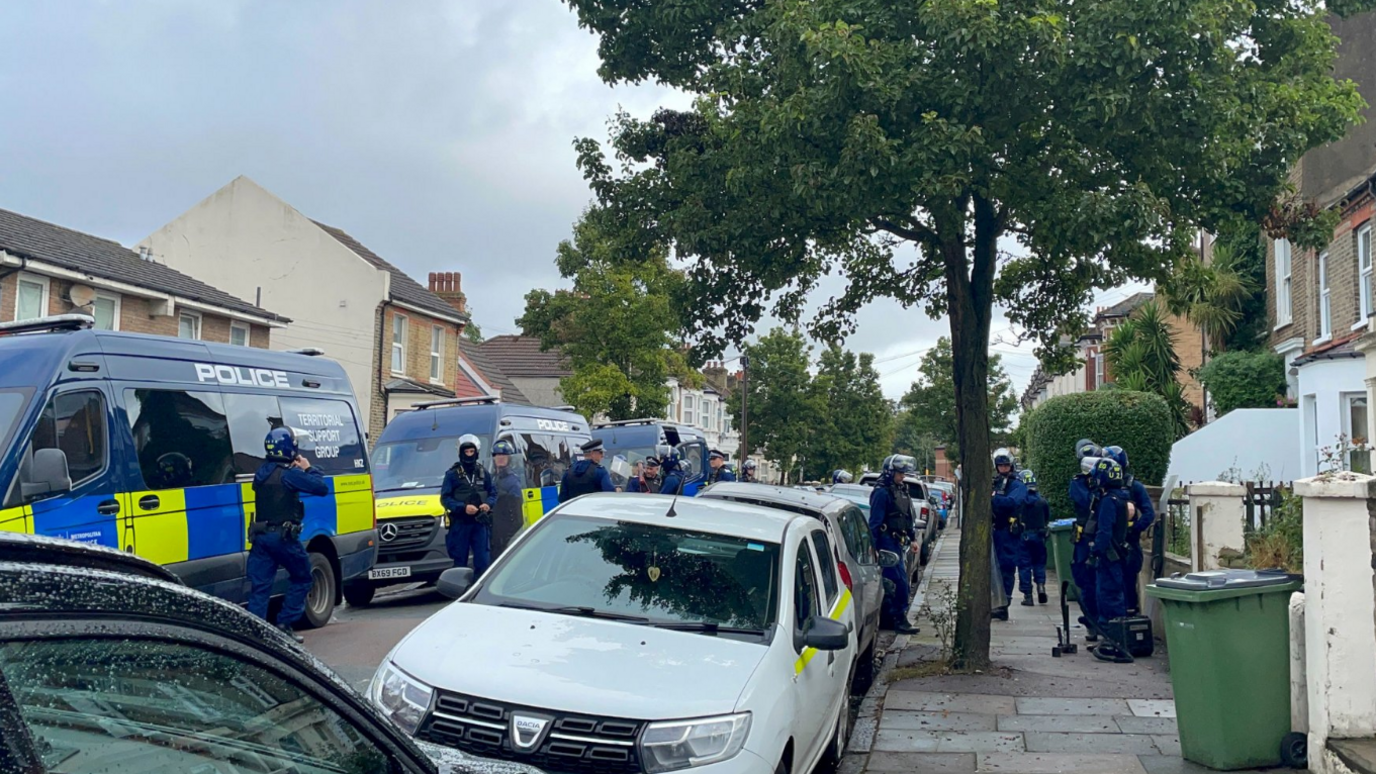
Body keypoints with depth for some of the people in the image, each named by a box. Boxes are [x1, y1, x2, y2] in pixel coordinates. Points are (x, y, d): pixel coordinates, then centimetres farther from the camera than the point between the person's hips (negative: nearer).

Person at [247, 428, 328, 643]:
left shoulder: (261, 474, 10)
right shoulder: (289, 474, -13)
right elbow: (322, 488, -14)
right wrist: (308, 468, 1)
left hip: (260, 536, 6)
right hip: (283, 537, -6)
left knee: (259, 587, 5)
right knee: (301, 579, 13)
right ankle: (285, 624, 9)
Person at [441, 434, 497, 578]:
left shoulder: (483, 473, 10)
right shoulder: (452, 474, 0)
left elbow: (493, 493, 14)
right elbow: (445, 498, -5)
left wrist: (488, 504, -8)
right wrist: (463, 507, -18)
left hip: (480, 523, 3)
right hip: (460, 523, -3)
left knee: (483, 561, 0)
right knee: (460, 562, 5)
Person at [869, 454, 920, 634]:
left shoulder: (902, 490, 14)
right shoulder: (882, 492, -14)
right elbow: (874, 522, -15)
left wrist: (912, 538, 21)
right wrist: (872, 546, -18)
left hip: (898, 542, 9)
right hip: (887, 542, -9)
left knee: (899, 579, 12)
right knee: (900, 580, -11)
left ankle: (892, 613, 21)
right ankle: (899, 619, -6)